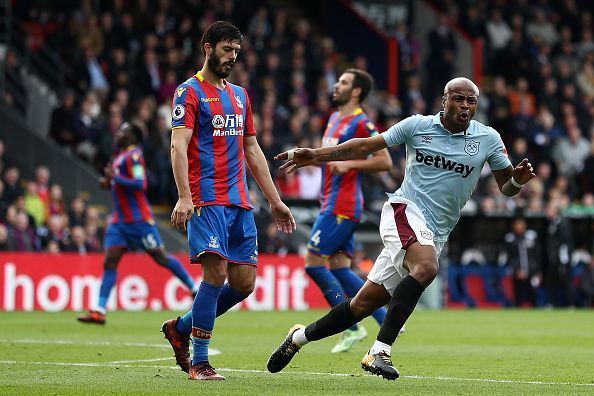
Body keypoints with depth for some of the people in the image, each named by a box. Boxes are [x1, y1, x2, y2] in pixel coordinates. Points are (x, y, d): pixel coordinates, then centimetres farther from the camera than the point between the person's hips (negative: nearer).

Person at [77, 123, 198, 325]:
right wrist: (110, 183, 10)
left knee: (161, 257, -2)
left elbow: (140, 184, -22)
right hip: (120, 220, 9)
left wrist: (115, 178, -19)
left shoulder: (133, 155, -13)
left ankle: (195, 288, 14)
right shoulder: (122, 156, 16)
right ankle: (99, 311, -8)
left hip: (138, 220, -9)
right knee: (110, 261, -3)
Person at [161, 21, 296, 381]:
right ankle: (199, 362, -9)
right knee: (216, 273, -16)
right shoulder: (190, 92, -2)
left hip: (240, 202, 7)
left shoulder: (240, 95, 20)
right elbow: (179, 146, -12)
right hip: (207, 199, -7)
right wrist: (184, 197, -24)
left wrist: (275, 200, 21)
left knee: (244, 284, 2)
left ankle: (180, 328, 22)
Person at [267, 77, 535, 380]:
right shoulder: (417, 126, 1)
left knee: (365, 304, 4)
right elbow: (365, 147, 7)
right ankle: (379, 351, -35)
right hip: (405, 210, -4)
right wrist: (315, 155, 2)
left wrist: (517, 180, -13)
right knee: (426, 267, -36)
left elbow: (506, 187, 11)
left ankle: (300, 336, 26)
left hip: (434, 234, 4)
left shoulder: (488, 139, 6)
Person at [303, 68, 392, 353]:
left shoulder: (361, 123, -11)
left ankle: (352, 328, -5)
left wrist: (349, 164, -20)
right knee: (339, 269, 7)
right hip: (331, 203, 10)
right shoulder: (334, 119, 17)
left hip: (342, 207, -10)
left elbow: (385, 161, -14)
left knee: (314, 262, -10)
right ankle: (387, 321, 10)